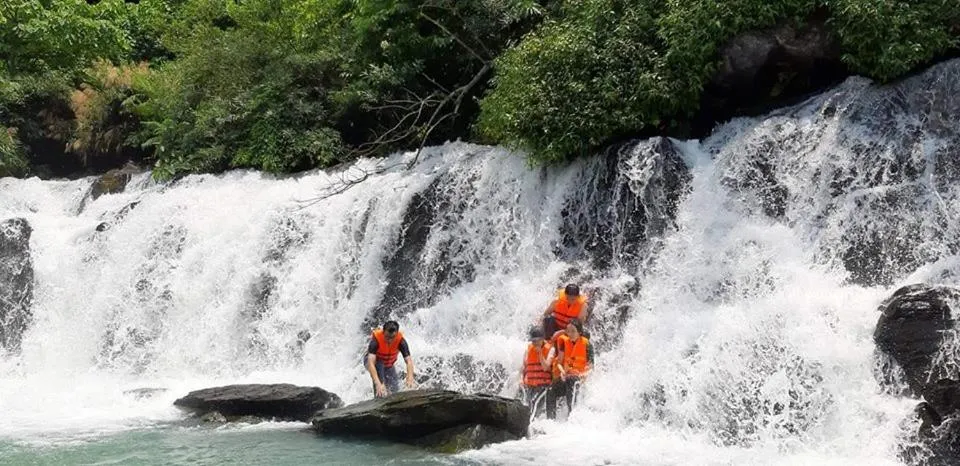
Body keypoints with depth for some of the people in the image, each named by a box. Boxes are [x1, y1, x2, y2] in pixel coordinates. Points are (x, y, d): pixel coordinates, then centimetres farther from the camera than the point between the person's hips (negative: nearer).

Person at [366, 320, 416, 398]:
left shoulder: (401, 340, -30)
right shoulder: (376, 339, -37)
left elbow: (409, 361, -38)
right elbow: (371, 363, -48)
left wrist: (410, 380, -56)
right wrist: (378, 384, -61)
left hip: (389, 365, 3)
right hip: (375, 362, -3)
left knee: (395, 391, -10)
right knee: (378, 364, -35)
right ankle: (379, 397, -31)